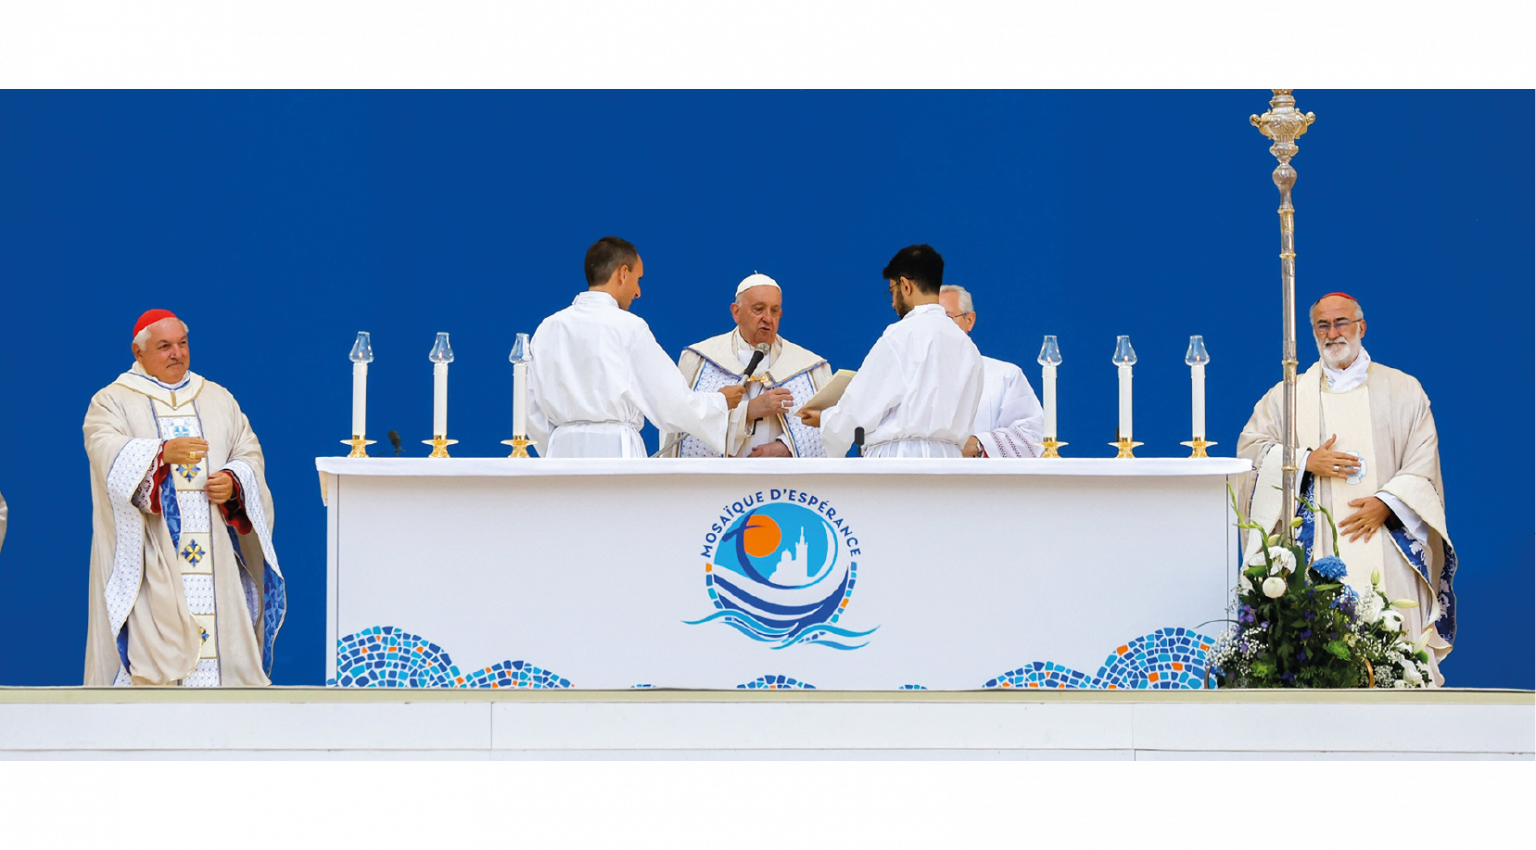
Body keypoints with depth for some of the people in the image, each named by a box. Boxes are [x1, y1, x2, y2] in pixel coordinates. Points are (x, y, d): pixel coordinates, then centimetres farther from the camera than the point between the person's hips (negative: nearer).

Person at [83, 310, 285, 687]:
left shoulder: (218, 399, 19)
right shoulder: (112, 401, 5)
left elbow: (250, 454, 14)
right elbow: (108, 453, -13)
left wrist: (234, 481, -9)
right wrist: (163, 452, -30)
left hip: (215, 554, 4)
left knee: (220, 631, -5)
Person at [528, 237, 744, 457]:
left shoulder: (548, 328, 9)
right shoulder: (627, 327, -5)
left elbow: (535, 414, 11)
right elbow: (672, 402, -1)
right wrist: (721, 403, 16)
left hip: (563, 449, 5)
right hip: (614, 451, -5)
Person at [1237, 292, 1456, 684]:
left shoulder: (1403, 391, 13)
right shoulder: (1288, 396, 15)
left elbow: (1423, 463, 7)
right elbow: (1250, 446, 7)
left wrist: (1385, 503, -9)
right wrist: (1306, 461, -8)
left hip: (1385, 542, 0)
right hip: (1318, 548, 0)